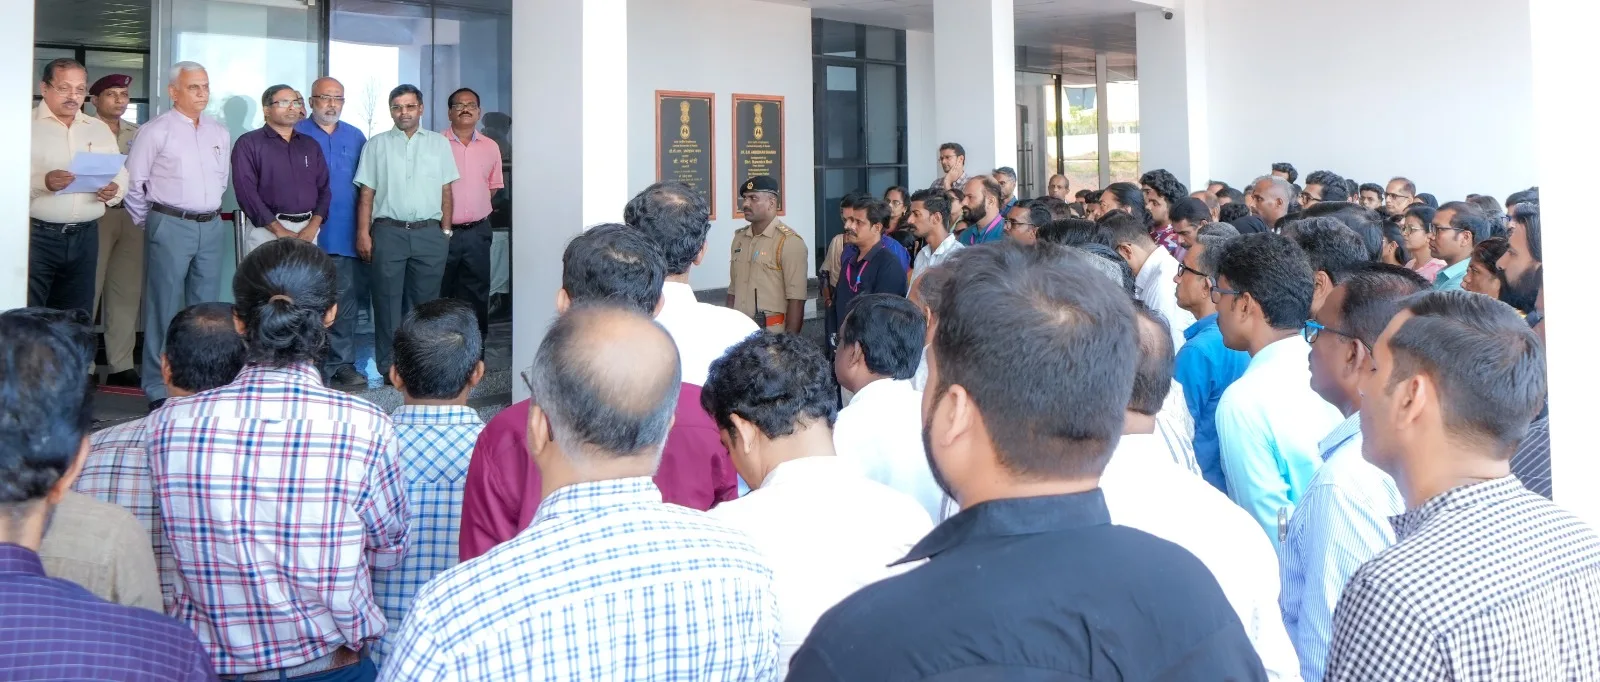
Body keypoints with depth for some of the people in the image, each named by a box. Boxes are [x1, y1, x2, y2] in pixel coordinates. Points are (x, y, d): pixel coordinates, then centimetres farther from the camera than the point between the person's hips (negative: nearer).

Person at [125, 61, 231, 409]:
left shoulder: (219, 133, 11)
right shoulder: (155, 131, -6)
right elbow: (134, 184, -2)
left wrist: (209, 210, 17)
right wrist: (150, 224, 3)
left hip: (212, 226, 5)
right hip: (170, 227, -5)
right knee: (164, 308, -1)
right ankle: (158, 388, 5)